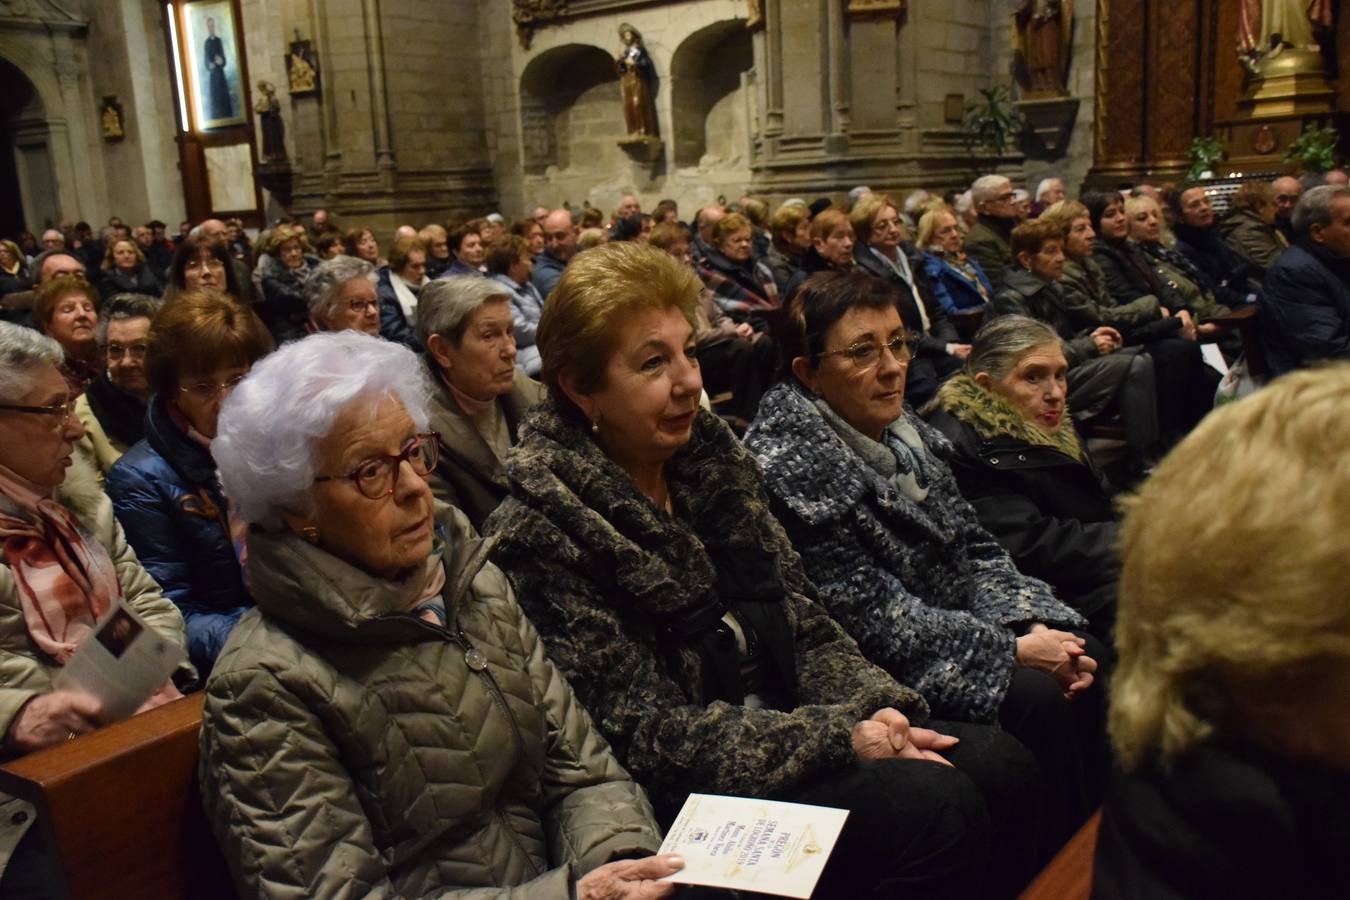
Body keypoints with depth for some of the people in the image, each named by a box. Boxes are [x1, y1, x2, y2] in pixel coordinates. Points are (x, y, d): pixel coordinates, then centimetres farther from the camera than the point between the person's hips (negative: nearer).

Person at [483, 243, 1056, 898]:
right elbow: (648, 737, -18)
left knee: (998, 764, -10)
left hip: (786, 730, 7)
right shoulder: (541, 533, -17)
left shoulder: (711, 456, 3)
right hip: (688, 797, -6)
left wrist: (882, 712, -11)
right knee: (933, 806, -22)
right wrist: (839, 738, -22)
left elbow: (802, 623, 6)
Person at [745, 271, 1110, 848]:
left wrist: (1035, 625, -9)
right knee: (1039, 700, -20)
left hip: (954, 628, 8)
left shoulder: (902, 431, 4)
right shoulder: (789, 465, -22)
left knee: (1089, 658, -2)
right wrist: (1015, 648, -19)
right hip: (880, 671, -8)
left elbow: (974, 547, 9)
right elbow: (871, 617, -22)